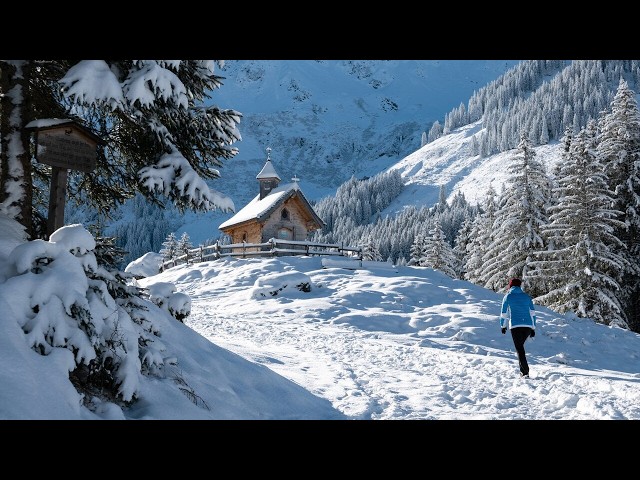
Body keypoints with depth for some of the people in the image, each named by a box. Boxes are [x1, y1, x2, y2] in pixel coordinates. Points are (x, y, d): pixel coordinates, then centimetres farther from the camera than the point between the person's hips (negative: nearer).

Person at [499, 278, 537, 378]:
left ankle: (525, 372, -11)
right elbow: (532, 313, 11)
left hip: (515, 326, -3)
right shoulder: (526, 297, 14)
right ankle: (523, 369, 17)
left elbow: (504, 313, 9)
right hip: (528, 326, 3)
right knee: (520, 346, 20)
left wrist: (503, 326, 23)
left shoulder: (508, 296, 7)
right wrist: (533, 328, 15)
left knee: (519, 348, -2)